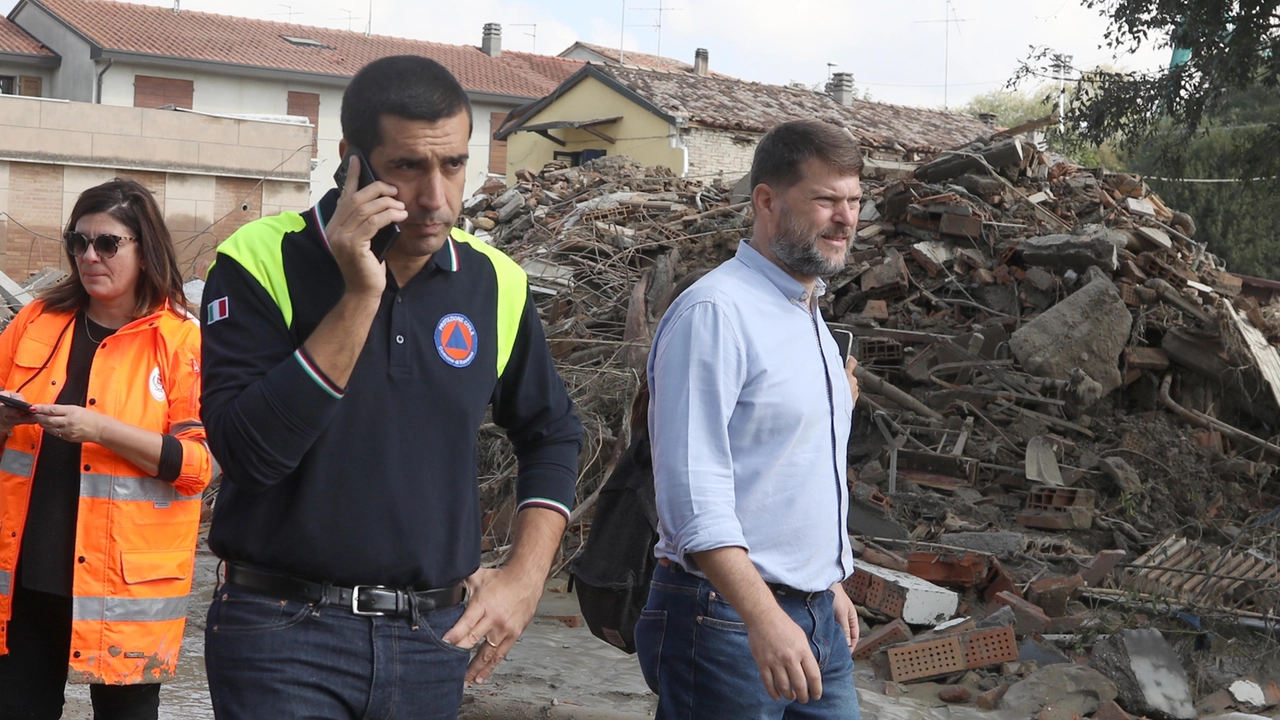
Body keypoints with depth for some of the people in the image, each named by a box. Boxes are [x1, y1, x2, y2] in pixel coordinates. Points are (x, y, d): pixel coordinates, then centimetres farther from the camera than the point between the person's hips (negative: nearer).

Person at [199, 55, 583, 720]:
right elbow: (250, 452, -20)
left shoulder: (495, 284, 2)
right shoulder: (262, 261, -9)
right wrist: (358, 298, -22)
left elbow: (551, 434, 16)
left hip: (433, 639, 4)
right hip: (284, 636, -4)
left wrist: (524, 578, 4)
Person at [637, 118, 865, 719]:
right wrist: (765, 618, -29)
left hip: (817, 619, 9)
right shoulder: (715, 313, -15)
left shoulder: (811, 317, 15)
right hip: (726, 618, -8)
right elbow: (693, 487, -22)